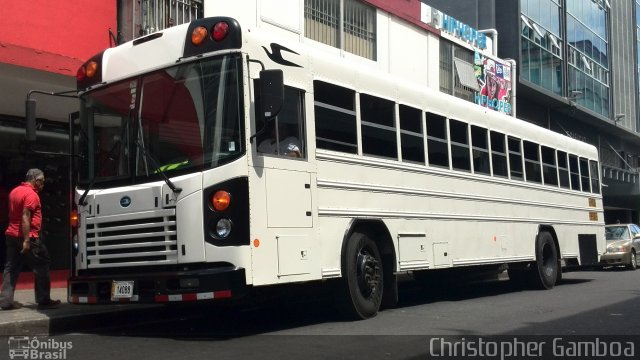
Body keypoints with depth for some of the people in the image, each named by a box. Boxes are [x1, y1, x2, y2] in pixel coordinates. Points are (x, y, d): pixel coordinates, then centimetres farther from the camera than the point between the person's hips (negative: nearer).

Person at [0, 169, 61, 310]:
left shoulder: (15, 191, 15)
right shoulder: (31, 194, -14)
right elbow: (25, 217, -21)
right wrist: (26, 240, -23)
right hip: (27, 237, -9)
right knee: (42, 267, 0)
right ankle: (43, 301, 2)